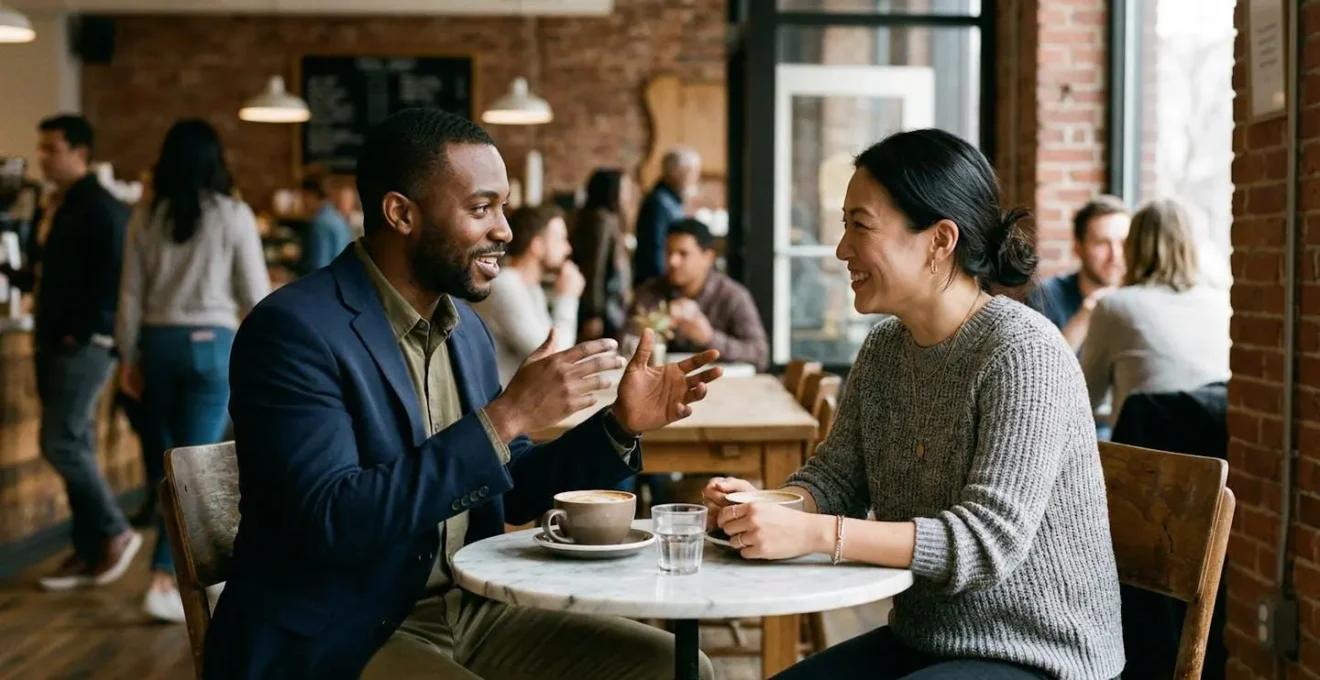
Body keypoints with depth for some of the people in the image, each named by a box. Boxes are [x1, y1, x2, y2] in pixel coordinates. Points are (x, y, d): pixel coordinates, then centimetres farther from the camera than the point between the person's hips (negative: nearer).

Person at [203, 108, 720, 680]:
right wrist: (505, 417, -27)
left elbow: (508, 492, 15)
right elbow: (334, 521, -25)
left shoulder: (464, 327, 8)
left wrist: (618, 426, -1)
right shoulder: (293, 329, -15)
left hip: (467, 609, 7)